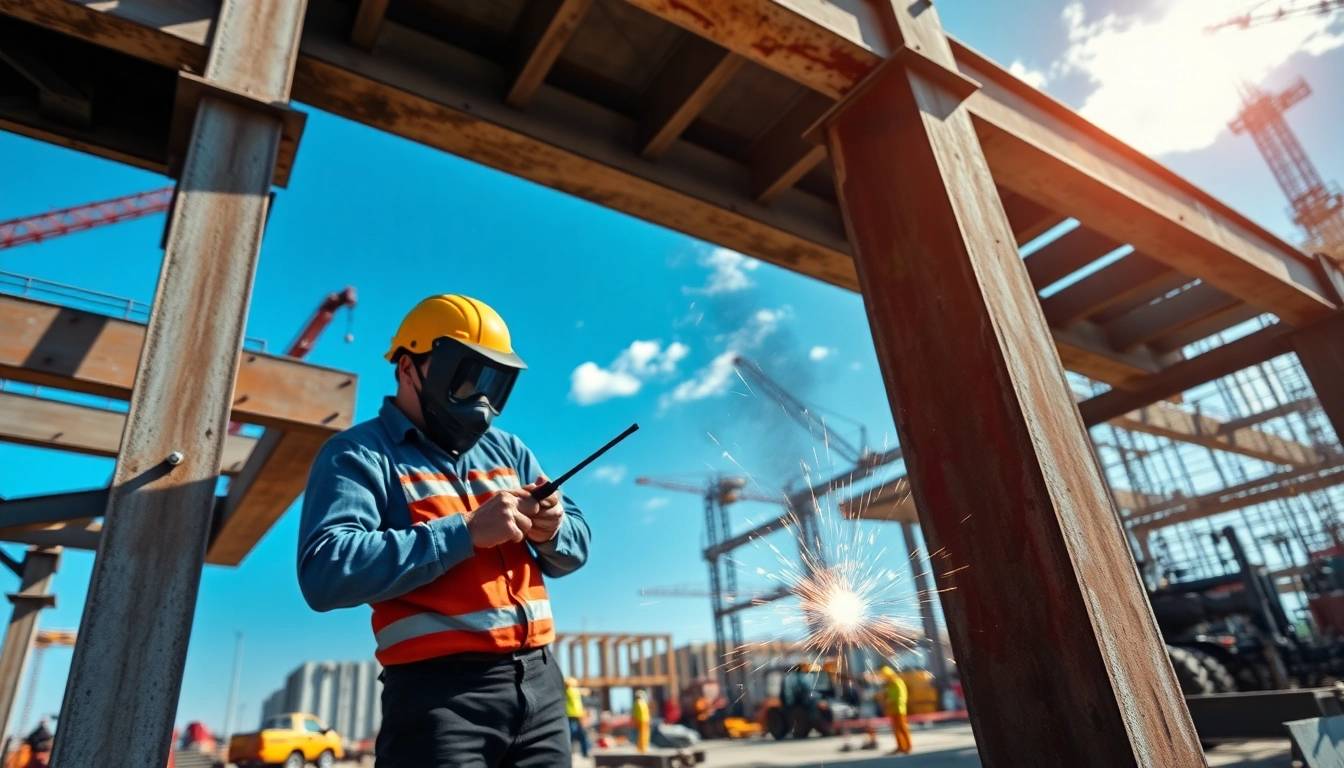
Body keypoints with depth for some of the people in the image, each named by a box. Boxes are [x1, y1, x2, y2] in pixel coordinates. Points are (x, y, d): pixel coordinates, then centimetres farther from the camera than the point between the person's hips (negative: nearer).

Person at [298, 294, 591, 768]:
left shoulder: (508, 450, 15)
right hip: (442, 690, -6)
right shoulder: (361, 454, -3)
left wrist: (552, 532, -9)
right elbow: (325, 573, -19)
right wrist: (467, 532, -21)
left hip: (541, 681, 6)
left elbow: (576, 548, 14)